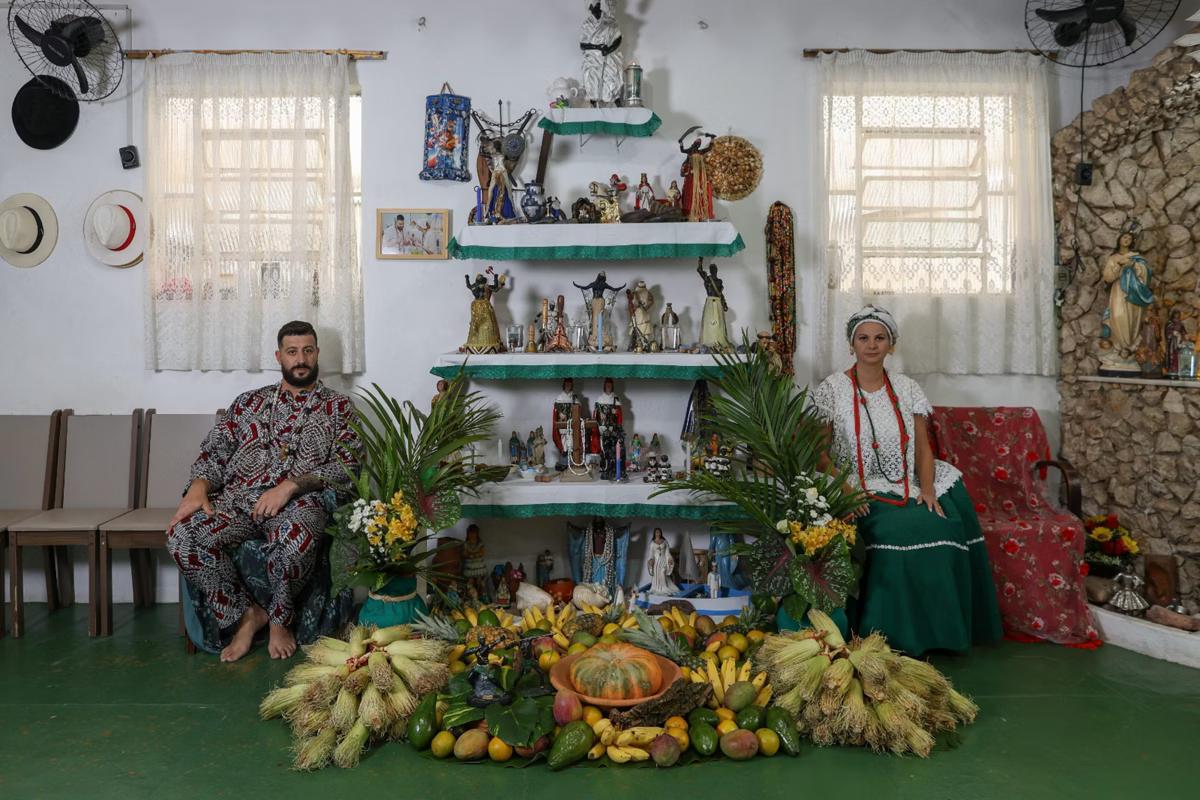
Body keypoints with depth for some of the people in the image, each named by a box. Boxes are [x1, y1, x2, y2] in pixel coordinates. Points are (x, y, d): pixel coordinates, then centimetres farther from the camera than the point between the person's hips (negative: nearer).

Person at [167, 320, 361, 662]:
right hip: (238, 499, 4)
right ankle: (245, 613, -5)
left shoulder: (339, 407, 11)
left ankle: (279, 619, -7)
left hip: (299, 502, -3)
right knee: (182, 533, -25)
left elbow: (347, 466, -1)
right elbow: (215, 450, 14)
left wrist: (289, 485, -15)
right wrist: (197, 489, -8)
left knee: (296, 538, -39)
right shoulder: (249, 401, 21)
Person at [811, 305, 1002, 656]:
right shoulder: (831, 390, -1)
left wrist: (926, 488, -11)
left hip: (907, 487, 4)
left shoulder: (907, 389, 10)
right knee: (899, 530, -31)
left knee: (945, 521, -23)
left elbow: (923, 447, 6)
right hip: (860, 492, -4)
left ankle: (938, 629, -7)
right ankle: (898, 635, -14)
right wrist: (845, 491, -19)